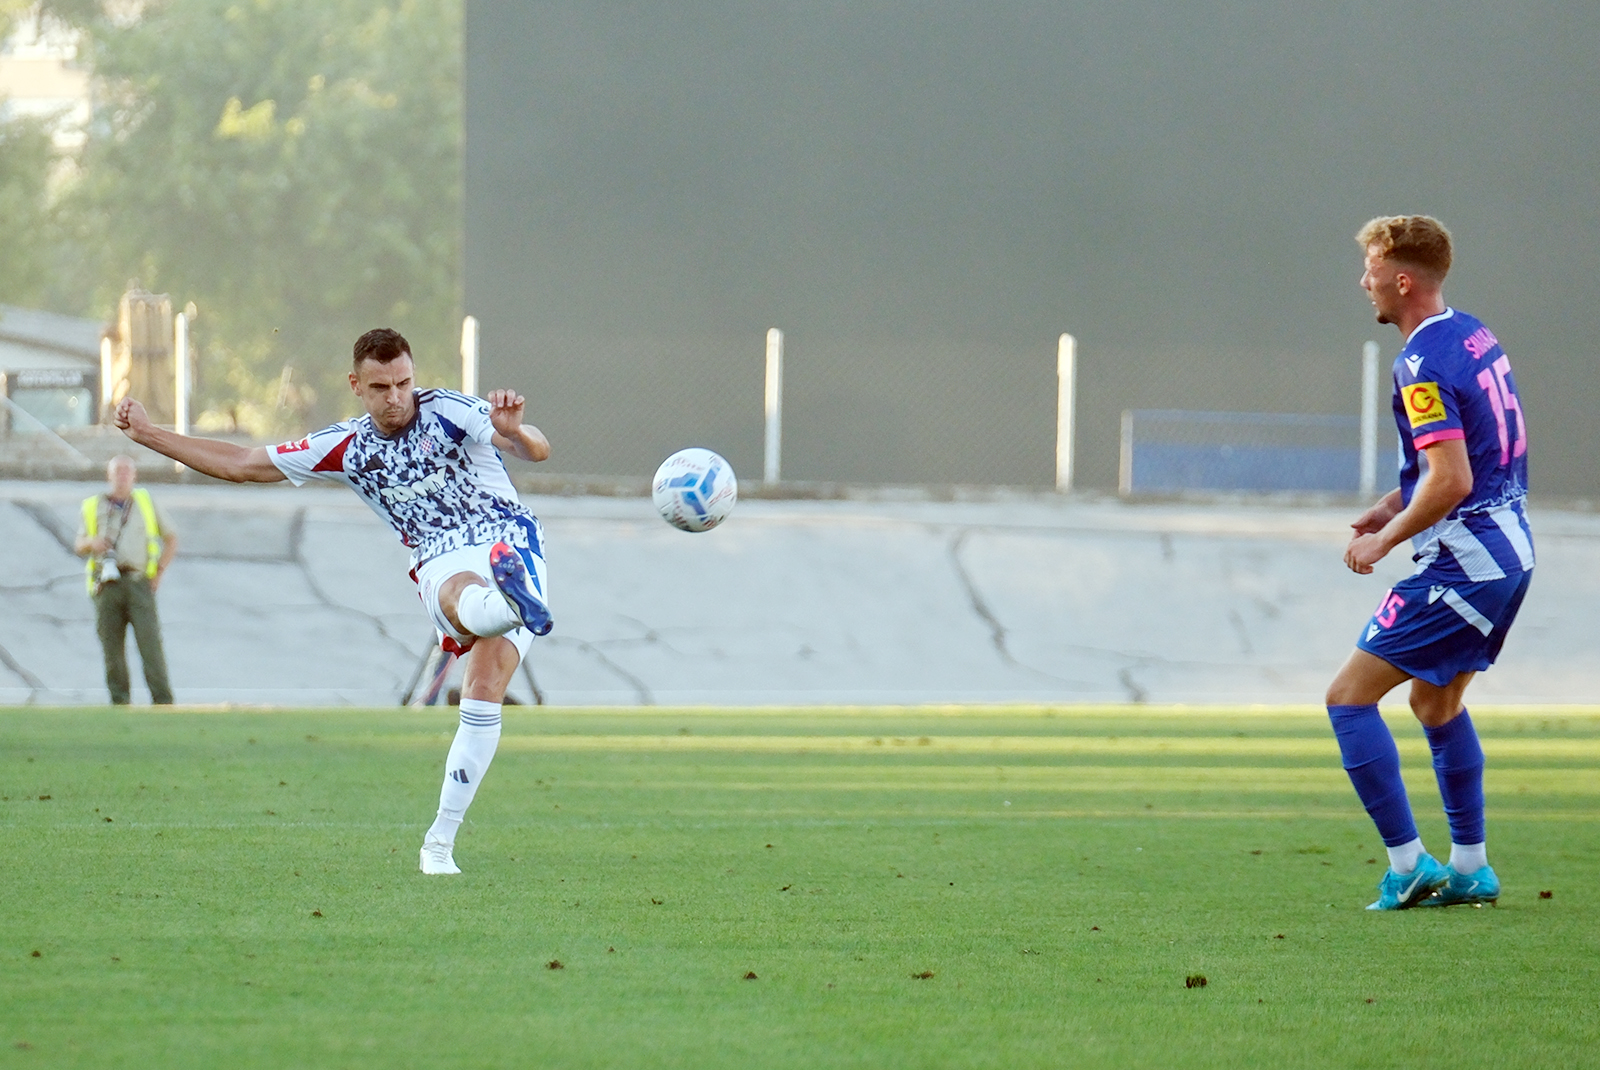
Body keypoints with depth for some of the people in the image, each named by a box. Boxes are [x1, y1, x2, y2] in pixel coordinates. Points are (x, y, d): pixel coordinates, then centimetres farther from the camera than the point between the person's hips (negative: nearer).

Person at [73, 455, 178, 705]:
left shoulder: (145, 502, 15)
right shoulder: (93, 506, 16)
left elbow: (171, 538, 20)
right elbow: (79, 546, 13)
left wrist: (158, 573, 8)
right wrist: (91, 543, -12)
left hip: (137, 581, -1)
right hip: (106, 586, 1)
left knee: (150, 642, -12)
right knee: (112, 647, -3)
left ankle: (163, 700, -11)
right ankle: (119, 701, 4)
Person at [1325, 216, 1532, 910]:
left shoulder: (1424, 364, -19)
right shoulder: (1474, 336, 11)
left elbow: (1451, 480, -25)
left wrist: (1384, 540, -11)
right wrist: (1395, 504, 15)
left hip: (1463, 561, -10)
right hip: (1509, 550, 10)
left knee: (1349, 697, -5)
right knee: (1437, 701, 24)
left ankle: (1408, 866, -8)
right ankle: (1469, 870, 24)